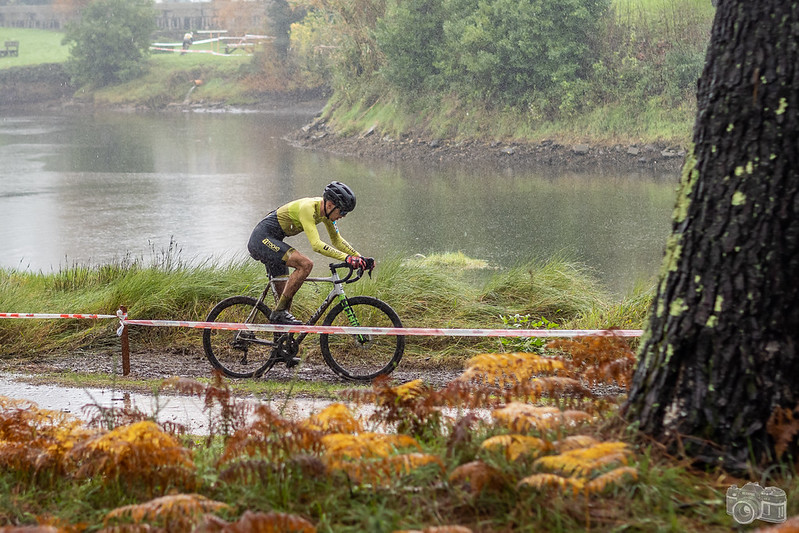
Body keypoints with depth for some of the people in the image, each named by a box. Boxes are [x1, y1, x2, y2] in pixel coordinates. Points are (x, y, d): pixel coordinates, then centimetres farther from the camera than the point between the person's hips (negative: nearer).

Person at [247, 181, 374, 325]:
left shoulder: (324, 210, 0)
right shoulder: (308, 208, -27)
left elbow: (337, 240, 12)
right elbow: (316, 244, -35)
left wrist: (360, 258, 1)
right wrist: (347, 258, -39)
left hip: (269, 241, 10)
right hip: (262, 239, -10)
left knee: (286, 293, 10)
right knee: (305, 264, -25)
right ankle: (279, 312, -20)